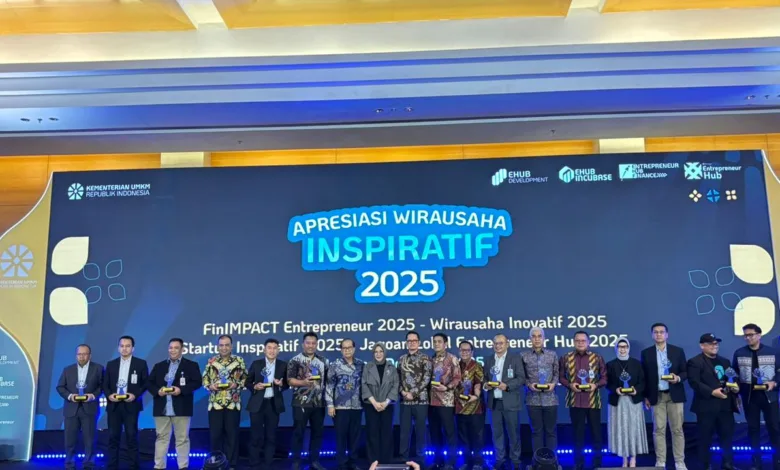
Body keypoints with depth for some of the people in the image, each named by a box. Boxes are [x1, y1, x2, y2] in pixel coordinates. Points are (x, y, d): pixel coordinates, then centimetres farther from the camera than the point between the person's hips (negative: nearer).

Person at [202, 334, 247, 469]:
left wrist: (236, 384, -14)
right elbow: (204, 379, 8)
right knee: (215, 434, 6)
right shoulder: (211, 361, 5)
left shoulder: (239, 361, 2)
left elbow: (245, 378, 3)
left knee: (232, 434, 4)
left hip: (233, 404, -1)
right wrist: (210, 386, -11)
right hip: (215, 403, 1)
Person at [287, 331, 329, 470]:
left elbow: (327, 379, 13)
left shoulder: (323, 361, 9)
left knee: (317, 432, 9)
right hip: (301, 403, -4)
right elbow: (290, 380, -9)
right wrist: (303, 382, -25)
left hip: (319, 403, 4)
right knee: (298, 432, 2)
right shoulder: (295, 361, -4)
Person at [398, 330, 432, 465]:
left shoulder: (425, 358, -1)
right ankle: (403, 457, 15)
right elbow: (398, 378, 11)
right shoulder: (401, 359, 12)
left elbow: (426, 379, -8)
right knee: (404, 430, 6)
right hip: (405, 400, 3)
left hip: (420, 400, -3)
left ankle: (420, 458, 14)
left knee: (420, 429, 3)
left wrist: (413, 393, -13)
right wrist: (402, 391, -6)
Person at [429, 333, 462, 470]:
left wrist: (447, 387, -19)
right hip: (432, 401, 5)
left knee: (449, 432, -1)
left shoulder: (452, 359, -2)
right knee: (434, 432, 11)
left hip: (446, 401, -5)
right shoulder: (431, 360, 12)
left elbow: (457, 378, -7)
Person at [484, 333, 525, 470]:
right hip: (494, 402, 3)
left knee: (513, 432, 4)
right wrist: (486, 384, -9)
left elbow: (521, 378, -7)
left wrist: (507, 385, -20)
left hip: (510, 402, -3)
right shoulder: (488, 360, 11)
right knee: (497, 432, 9)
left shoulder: (515, 359, 0)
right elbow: (485, 377, 13)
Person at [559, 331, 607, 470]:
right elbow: (561, 377, 7)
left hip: (593, 401, 0)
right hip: (575, 401, 0)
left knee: (596, 432, 7)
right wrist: (570, 385, -11)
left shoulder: (597, 358, 1)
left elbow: (604, 378, 4)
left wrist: (596, 385, -13)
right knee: (577, 432, 7)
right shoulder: (566, 358, 2)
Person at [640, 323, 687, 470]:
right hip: (657, 396, 0)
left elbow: (685, 372, 4)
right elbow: (644, 376, 6)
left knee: (677, 429, 3)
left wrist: (678, 378, -18)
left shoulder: (678, 351, 3)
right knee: (659, 430, 2)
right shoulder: (646, 353, 4)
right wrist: (646, 397, 2)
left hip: (674, 395, 0)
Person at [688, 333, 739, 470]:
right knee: (705, 437, 2)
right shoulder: (695, 362, -5)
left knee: (727, 434, 8)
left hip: (725, 405, 6)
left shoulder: (725, 361, 19)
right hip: (706, 406, -6)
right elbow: (694, 382, -15)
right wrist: (712, 392, -22)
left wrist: (735, 387, 3)